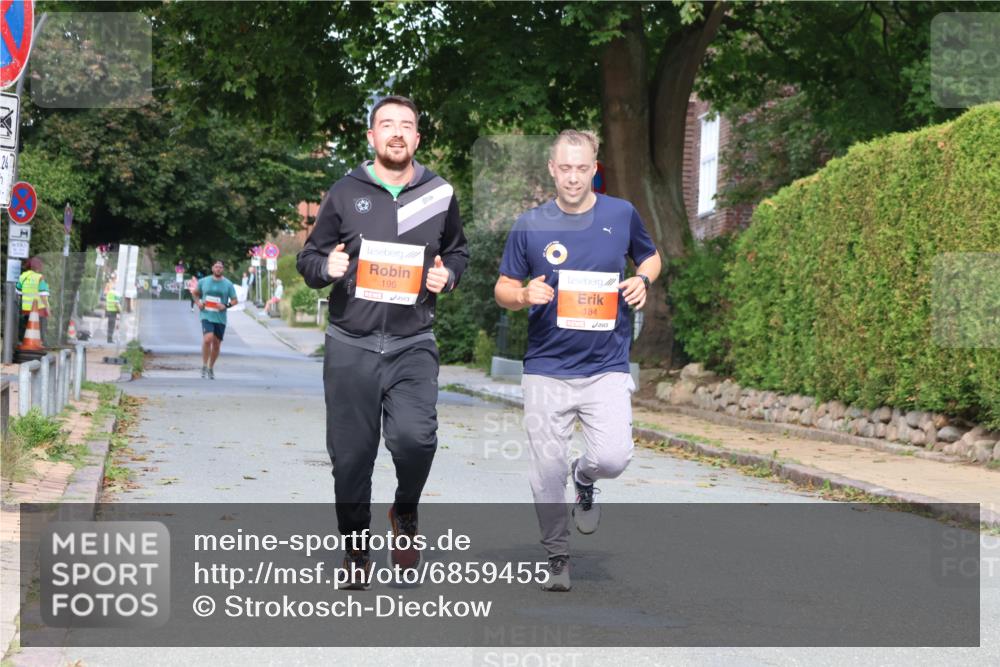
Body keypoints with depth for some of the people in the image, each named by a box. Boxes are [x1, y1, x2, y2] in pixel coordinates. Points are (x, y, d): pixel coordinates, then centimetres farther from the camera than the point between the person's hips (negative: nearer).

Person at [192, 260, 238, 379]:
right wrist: (198, 302, 0)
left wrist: (226, 306, -14)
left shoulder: (228, 284, 2)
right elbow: (195, 293, 20)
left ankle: (211, 368, 27)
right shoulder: (203, 281, 4)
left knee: (217, 344, 8)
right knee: (208, 339, -23)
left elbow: (234, 300, 5)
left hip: (220, 318, 2)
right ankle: (204, 366, -8)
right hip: (207, 316, -2)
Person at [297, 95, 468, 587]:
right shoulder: (345, 193, 5)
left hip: (413, 344, 0)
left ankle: (405, 513, 10)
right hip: (351, 345, 0)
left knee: (415, 436, -20)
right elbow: (308, 259, 11)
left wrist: (447, 274, 1)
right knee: (352, 453, 3)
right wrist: (326, 266, -12)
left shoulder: (439, 194, 8)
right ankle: (356, 547, 22)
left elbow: (457, 251, 23)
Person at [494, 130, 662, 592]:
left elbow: (651, 257, 20)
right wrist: (525, 295, -16)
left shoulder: (622, 215, 3)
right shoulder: (529, 225, 0)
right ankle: (557, 557, 21)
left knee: (614, 458, -14)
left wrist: (642, 281, -3)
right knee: (548, 472, 1)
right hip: (546, 368, 0)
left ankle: (585, 479, 22)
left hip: (606, 366, 0)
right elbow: (502, 289, 7)